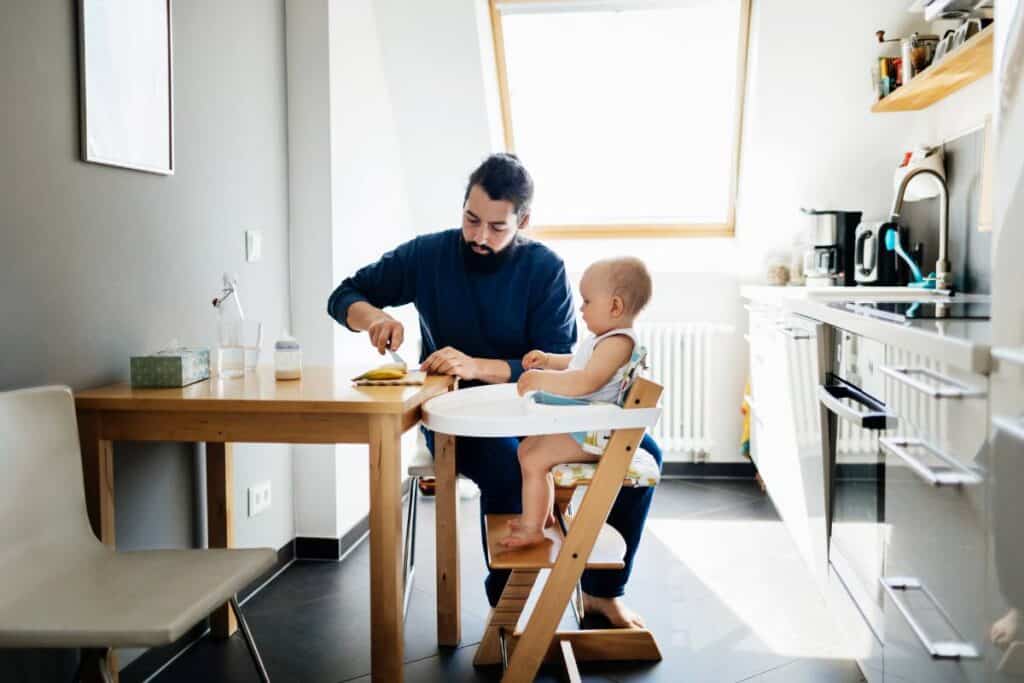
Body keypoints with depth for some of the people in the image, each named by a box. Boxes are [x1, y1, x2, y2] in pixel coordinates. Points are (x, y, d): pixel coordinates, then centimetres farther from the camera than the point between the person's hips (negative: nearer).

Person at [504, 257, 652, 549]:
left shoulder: (618, 342, -22)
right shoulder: (605, 338, 13)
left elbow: (587, 381, -36)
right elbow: (577, 363, 31)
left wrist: (543, 380, -35)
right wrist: (548, 360, 17)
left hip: (592, 434, -12)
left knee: (534, 460, -18)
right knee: (527, 447, 22)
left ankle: (532, 529, -5)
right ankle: (540, 512, 35)